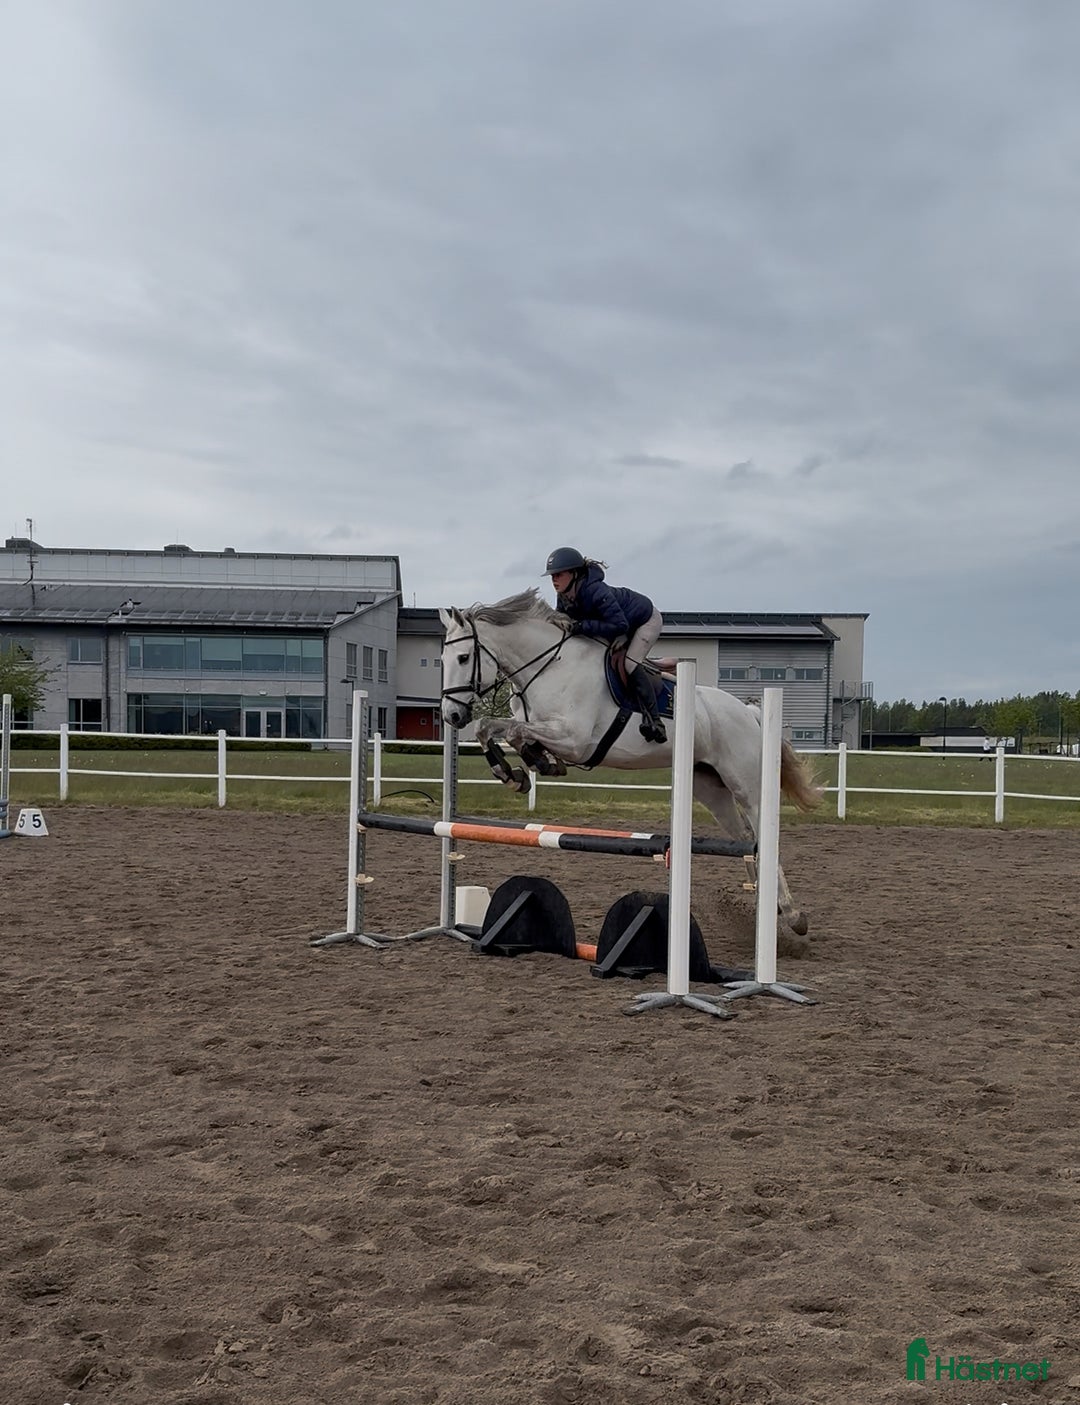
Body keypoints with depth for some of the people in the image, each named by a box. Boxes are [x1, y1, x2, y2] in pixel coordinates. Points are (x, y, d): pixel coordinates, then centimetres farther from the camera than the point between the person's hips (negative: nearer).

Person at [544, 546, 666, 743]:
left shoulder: (595, 592, -40)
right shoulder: (563, 598, -14)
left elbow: (620, 625, -43)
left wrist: (583, 626, -46)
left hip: (646, 620, -9)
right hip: (623, 619, 9)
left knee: (630, 663, -23)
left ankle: (653, 719, -20)